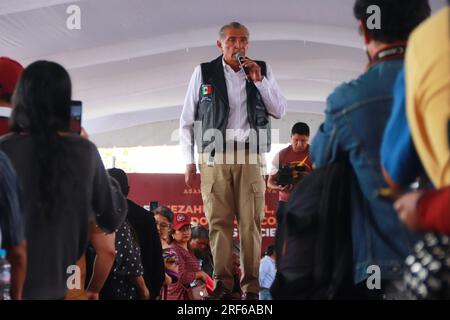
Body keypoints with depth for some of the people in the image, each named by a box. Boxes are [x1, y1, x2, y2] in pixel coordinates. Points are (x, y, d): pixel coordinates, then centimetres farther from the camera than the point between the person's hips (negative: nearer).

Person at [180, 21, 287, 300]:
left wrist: (259, 80, -2)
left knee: (251, 222, -4)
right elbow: (187, 120, 11)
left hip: (249, 154, 0)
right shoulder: (204, 73, 9)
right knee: (219, 221, -4)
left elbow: (280, 111, 8)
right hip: (214, 154, 0)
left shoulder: (262, 70, 12)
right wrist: (189, 162, 5)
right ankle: (222, 283, 0)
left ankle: (252, 286, -1)